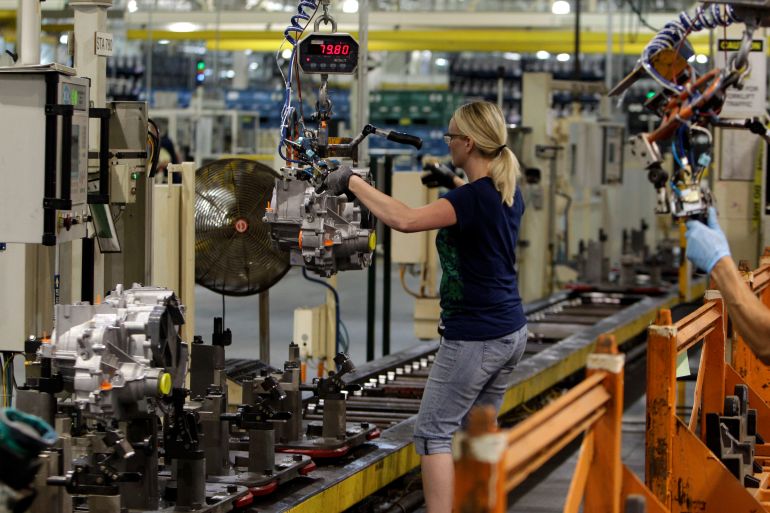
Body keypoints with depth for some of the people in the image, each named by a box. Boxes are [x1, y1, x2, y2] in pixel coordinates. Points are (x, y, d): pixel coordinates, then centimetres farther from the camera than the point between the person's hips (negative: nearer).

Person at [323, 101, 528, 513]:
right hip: (511, 331, 9)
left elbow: (404, 220, -35)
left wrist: (354, 183, -23)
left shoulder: (473, 197, -21)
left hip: (474, 337, -9)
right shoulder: (509, 194, 6)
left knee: (434, 432, -3)